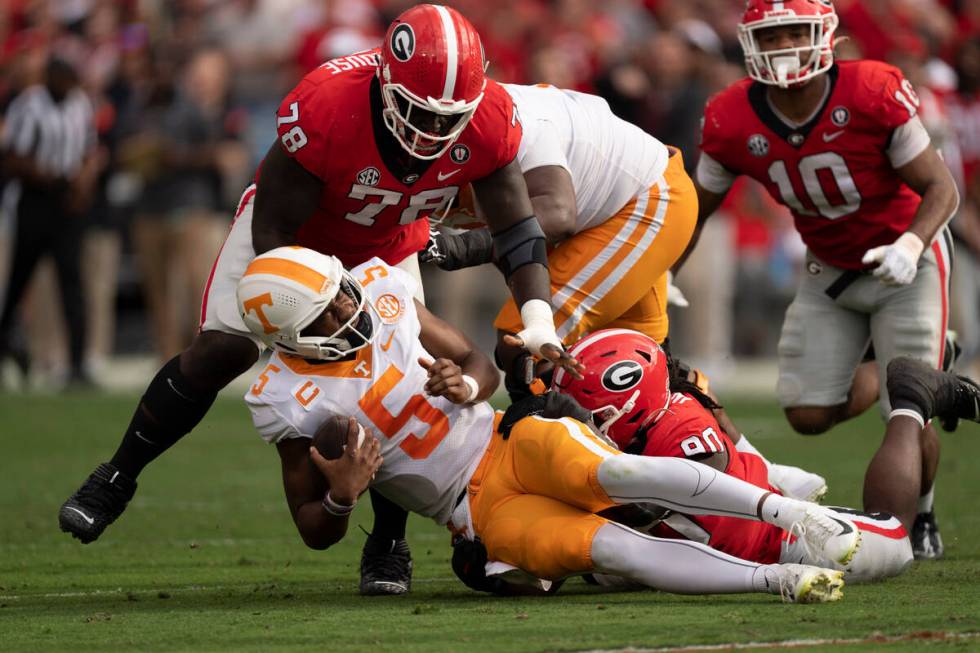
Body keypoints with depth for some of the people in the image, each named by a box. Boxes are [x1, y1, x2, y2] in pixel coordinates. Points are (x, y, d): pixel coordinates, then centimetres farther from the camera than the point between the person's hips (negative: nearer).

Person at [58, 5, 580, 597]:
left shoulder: (488, 121, -32)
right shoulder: (326, 109, -42)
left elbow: (518, 227, -22)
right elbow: (273, 228, -29)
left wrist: (540, 320, -38)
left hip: (386, 249, 3)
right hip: (293, 232, -3)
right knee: (223, 349, -13)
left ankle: (389, 543, 2)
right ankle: (117, 478, 6)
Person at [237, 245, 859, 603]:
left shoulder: (381, 293, -1)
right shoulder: (289, 399, -8)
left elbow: (483, 367, 11)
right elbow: (316, 532, 0)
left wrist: (466, 387, -14)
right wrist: (341, 497, -23)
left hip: (506, 441, 2)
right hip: (479, 512, -2)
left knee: (603, 472, -33)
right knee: (607, 546, -29)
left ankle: (784, 510, -37)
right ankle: (777, 579, -36)